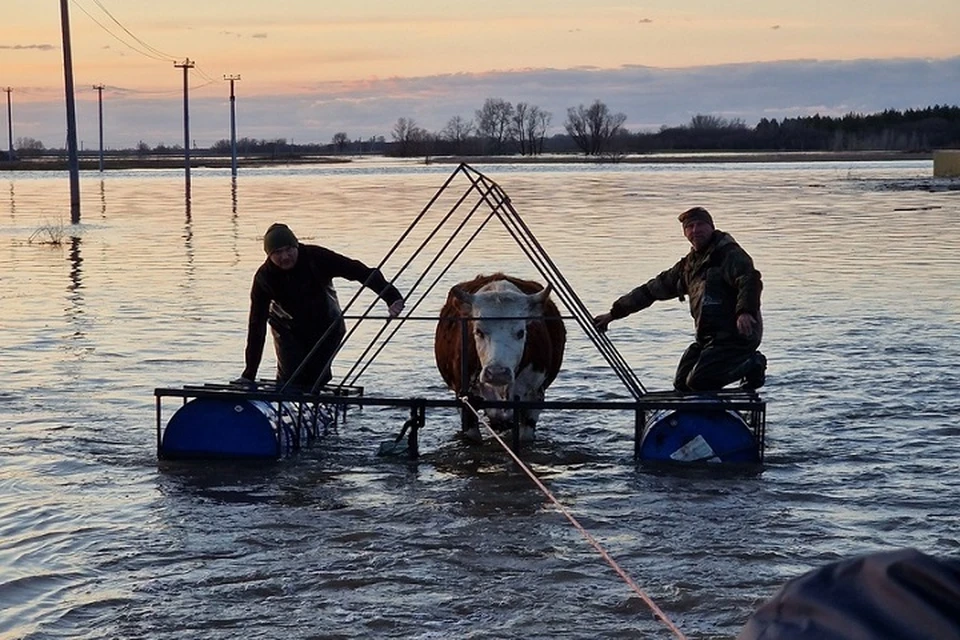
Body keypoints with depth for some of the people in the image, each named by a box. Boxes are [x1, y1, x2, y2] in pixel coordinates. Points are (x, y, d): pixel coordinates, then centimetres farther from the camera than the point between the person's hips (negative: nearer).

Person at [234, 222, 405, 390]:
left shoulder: (316, 258, -28)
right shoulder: (263, 278, -23)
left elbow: (359, 271, -30)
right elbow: (256, 326, -21)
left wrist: (392, 296, -44)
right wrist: (249, 374, -25)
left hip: (326, 326, 0)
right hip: (288, 331, 0)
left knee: (317, 378, -5)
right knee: (291, 378, -13)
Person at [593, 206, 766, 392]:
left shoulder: (728, 253, -7)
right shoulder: (689, 264, 17)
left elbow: (749, 281, -24)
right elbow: (653, 289, 23)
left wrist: (745, 312, -43)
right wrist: (614, 313, 24)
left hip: (735, 333, -9)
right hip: (710, 337, 9)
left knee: (697, 382, -20)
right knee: (682, 384, 4)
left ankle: (752, 364, 0)